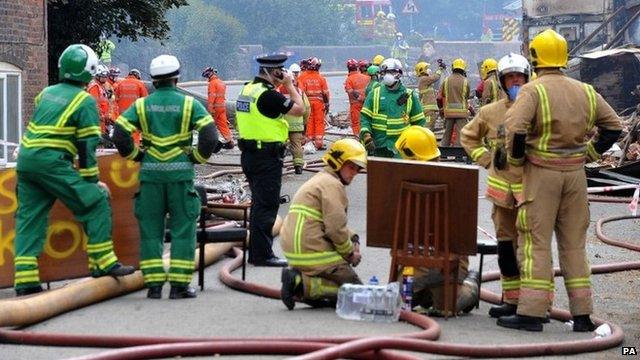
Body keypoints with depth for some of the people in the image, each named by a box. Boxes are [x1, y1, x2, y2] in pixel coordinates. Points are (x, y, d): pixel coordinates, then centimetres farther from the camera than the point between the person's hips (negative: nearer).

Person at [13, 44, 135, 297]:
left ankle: (25, 280, 5)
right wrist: (93, 180, 1)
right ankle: (103, 262, -1)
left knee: (29, 217, 8)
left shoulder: (46, 93, 19)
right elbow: (87, 145, -4)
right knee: (96, 203, 0)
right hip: (52, 162, -7)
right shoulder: (85, 101, -1)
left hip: (25, 158, 7)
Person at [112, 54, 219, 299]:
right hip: (180, 172, -2)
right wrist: (197, 157, 3)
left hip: (150, 173, 2)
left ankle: (153, 284, 7)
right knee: (182, 230, 6)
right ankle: (179, 284, 4)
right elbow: (210, 135, -10)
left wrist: (136, 156, 9)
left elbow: (119, 134, -3)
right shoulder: (189, 104, -1)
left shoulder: (142, 105, 3)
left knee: (151, 230, 9)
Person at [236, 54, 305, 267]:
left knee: (260, 203, 18)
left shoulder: (248, 89, 9)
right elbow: (299, 109, -15)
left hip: (250, 153, 10)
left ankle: (257, 251, 26)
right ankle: (262, 255, -2)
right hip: (267, 156, -10)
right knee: (267, 205, -4)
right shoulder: (268, 95, -20)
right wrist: (290, 86, -6)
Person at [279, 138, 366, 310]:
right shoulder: (332, 184, -9)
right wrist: (350, 253, -2)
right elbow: (336, 228, -17)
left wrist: (353, 240, 9)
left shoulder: (320, 180, 25)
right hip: (312, 253, -10)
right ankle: (301, 284, -17)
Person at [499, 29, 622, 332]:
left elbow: (515, 129, -23)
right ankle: (582, 315, 14)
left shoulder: (533, 91, -11)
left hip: (541, 172, -5)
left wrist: (515, 159, -6)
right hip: (575, 173, 5)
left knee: (536, 242, 0)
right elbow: (614, 126, 12)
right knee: (574, 243, 12)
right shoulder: (585, 91, 7)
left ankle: (531, 313, -2)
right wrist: (589, 153, 14)